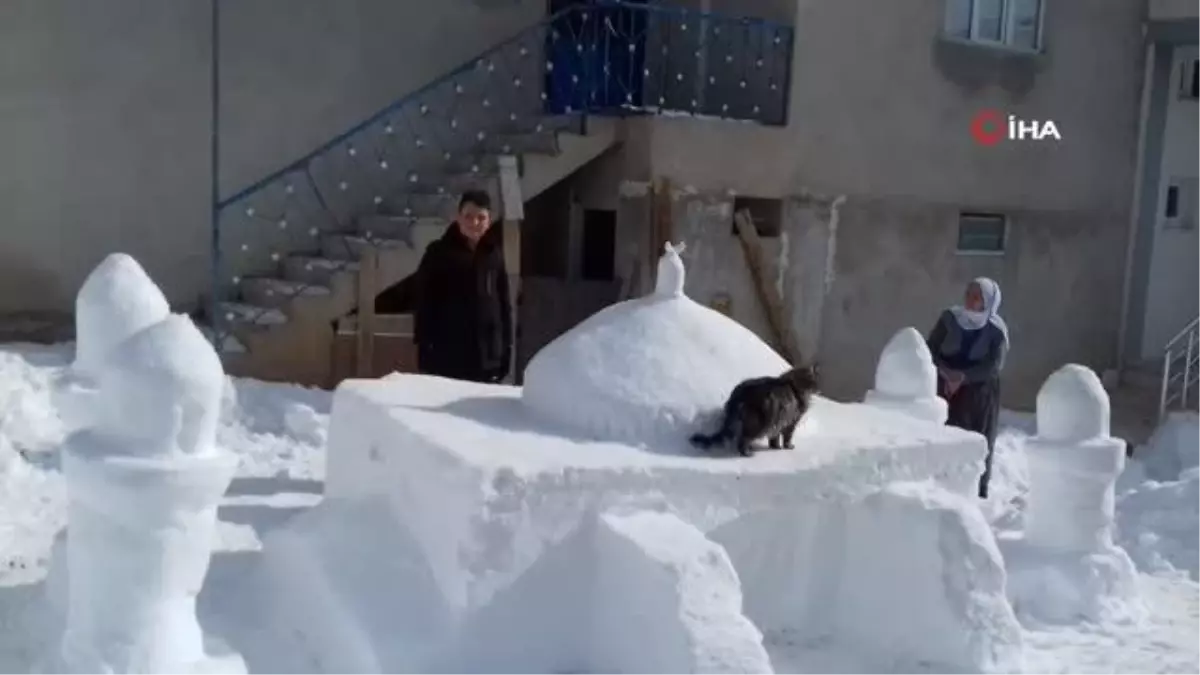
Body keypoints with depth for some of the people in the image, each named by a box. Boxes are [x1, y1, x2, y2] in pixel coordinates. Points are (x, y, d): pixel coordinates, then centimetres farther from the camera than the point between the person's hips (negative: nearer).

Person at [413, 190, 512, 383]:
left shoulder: (495, 255, 8)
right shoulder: (438, 253, 0)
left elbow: (504, 303, 11)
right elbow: (424, 302, -2)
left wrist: (507, 346, 7)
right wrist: (424, 346, -8)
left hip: (487, 358, 3)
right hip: (446, 355, -3)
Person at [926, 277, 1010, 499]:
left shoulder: (997, 330, -8)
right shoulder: (949, 318, -3)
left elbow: (994, 366, -15)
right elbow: (931, 350, -4)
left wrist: (963, 377, -22)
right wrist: (947, 373, -19)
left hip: (980, 393, -1)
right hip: (947, 388, 1)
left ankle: (978, 493, 11)